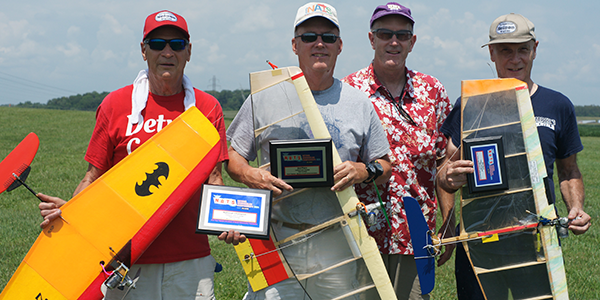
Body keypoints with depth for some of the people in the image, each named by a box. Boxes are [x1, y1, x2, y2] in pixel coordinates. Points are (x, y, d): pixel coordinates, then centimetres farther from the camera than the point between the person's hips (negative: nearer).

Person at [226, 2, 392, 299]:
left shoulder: (360, 103, 8)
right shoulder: (264, 98, 4)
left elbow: (385, 166, 11)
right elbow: (233, 157, 7)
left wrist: (362, 171, -10)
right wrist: (250, 175, -15)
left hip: (338, 242, 2)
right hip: (278, 239, -1)